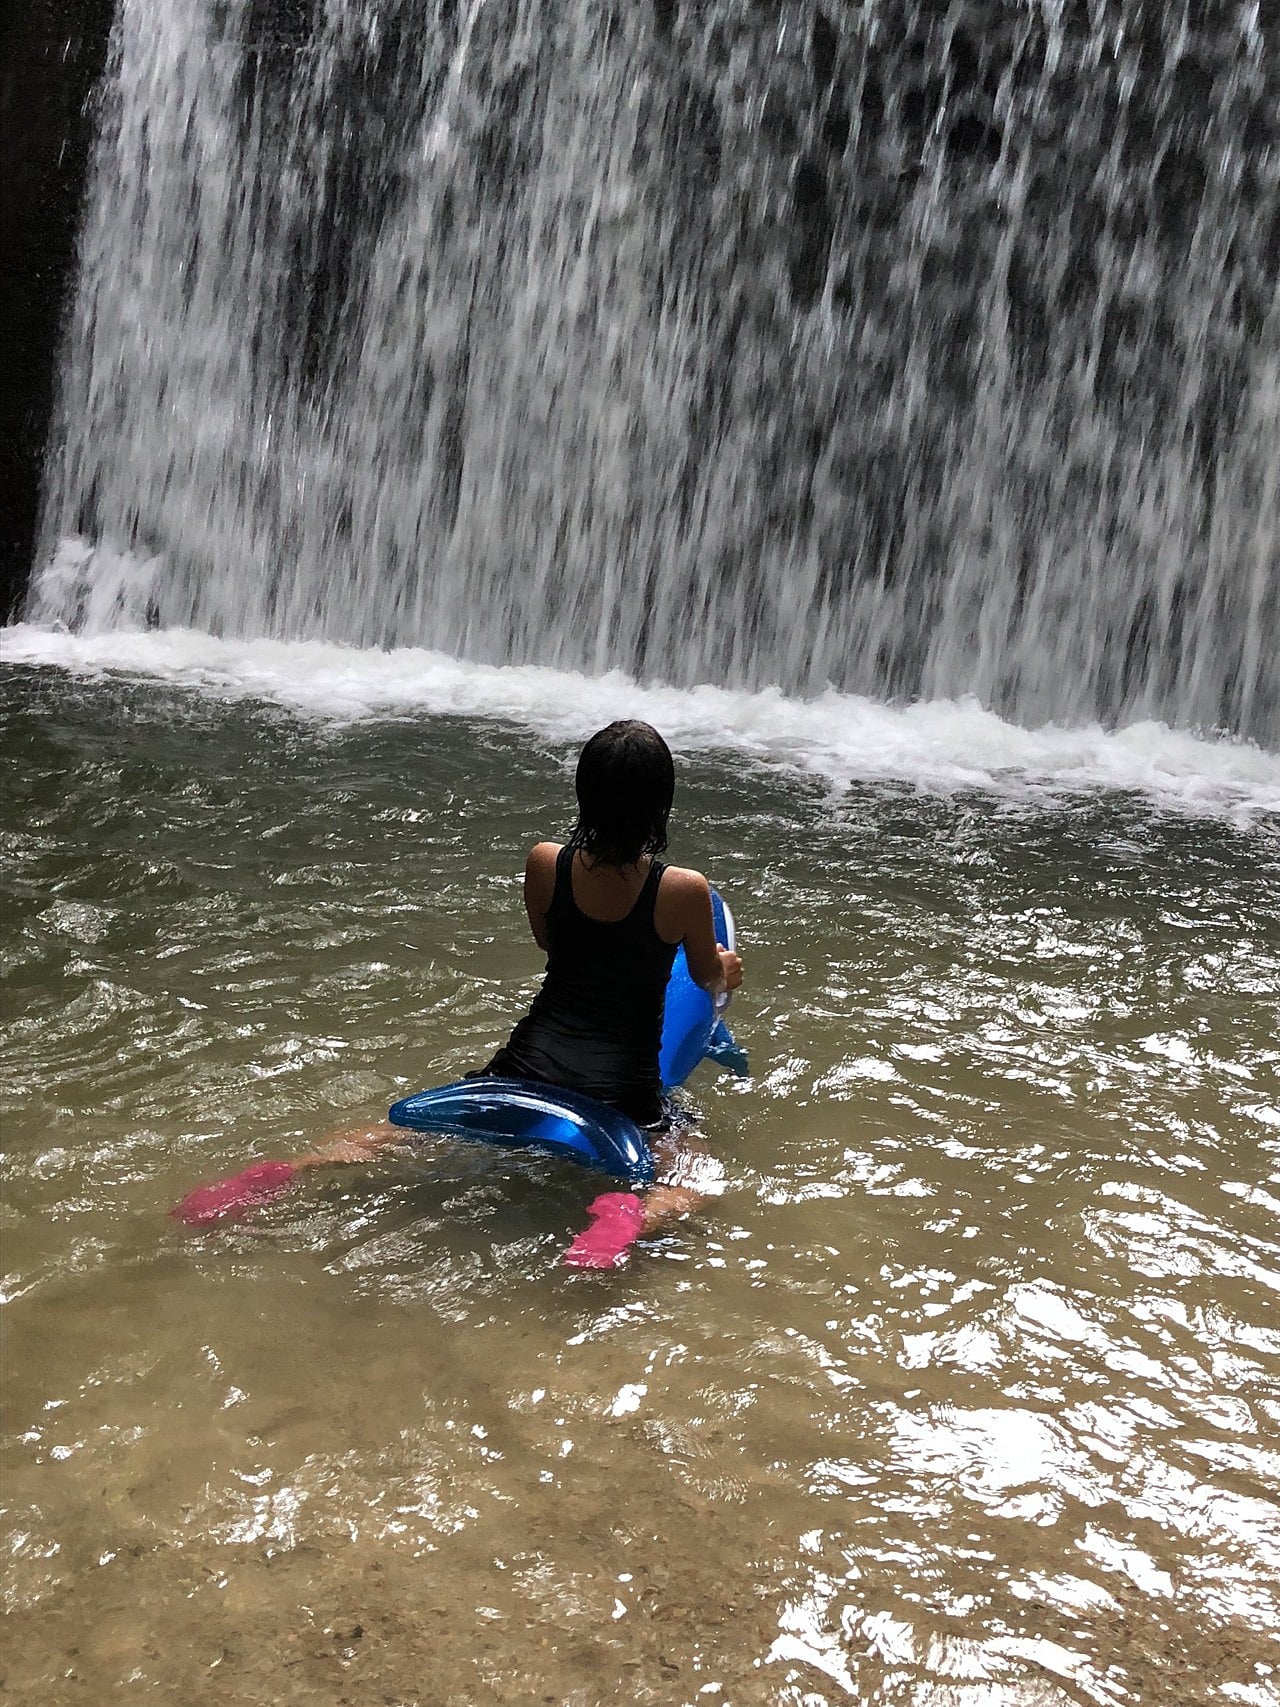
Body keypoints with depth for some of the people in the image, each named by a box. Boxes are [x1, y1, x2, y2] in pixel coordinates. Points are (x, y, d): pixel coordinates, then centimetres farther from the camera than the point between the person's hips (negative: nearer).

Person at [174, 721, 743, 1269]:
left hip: (529, 1066, 3)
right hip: (621, 1093, -3)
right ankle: (630, 1215, -24)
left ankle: (282, 1171, -3)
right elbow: (708, 980, 7)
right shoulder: (684, 891, -13)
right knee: (687, 1177, 11)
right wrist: (724, 969, 31)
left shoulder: (544, 864, -6)